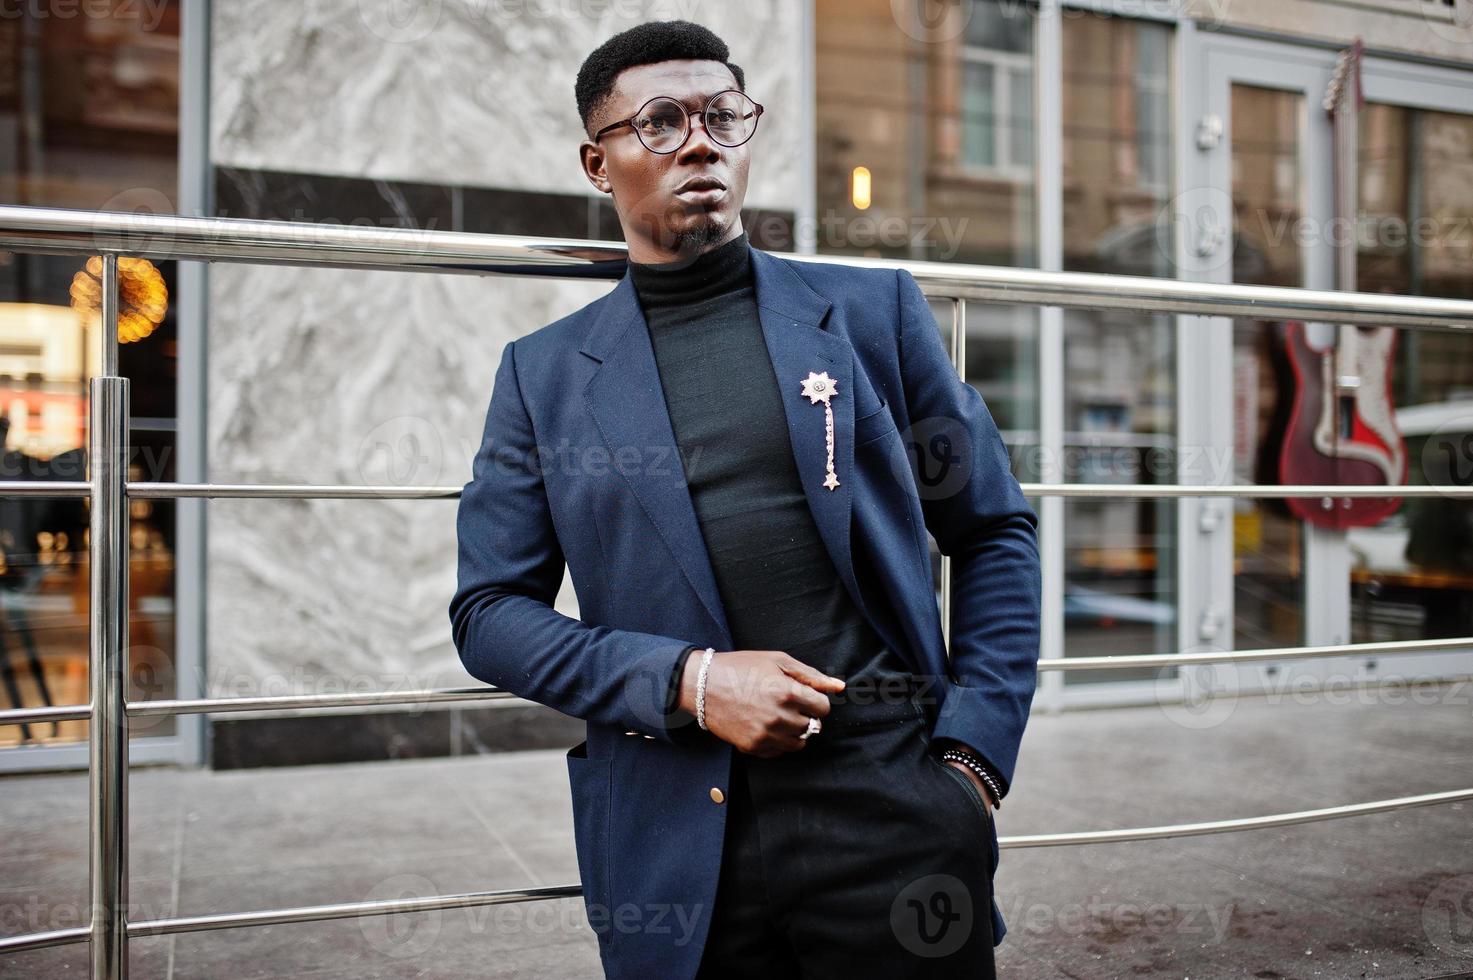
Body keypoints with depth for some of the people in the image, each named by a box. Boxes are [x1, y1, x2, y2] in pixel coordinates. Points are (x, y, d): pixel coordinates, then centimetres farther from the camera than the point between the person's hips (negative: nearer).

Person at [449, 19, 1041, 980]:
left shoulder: (875, 310, 5)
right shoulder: (544, 372, 4)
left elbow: (995, 532, 7)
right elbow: (490, 609, 3)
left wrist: (977, 750, -2)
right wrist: (687, 681, -11)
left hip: (892, 802, 0)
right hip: (676, 838, 1)